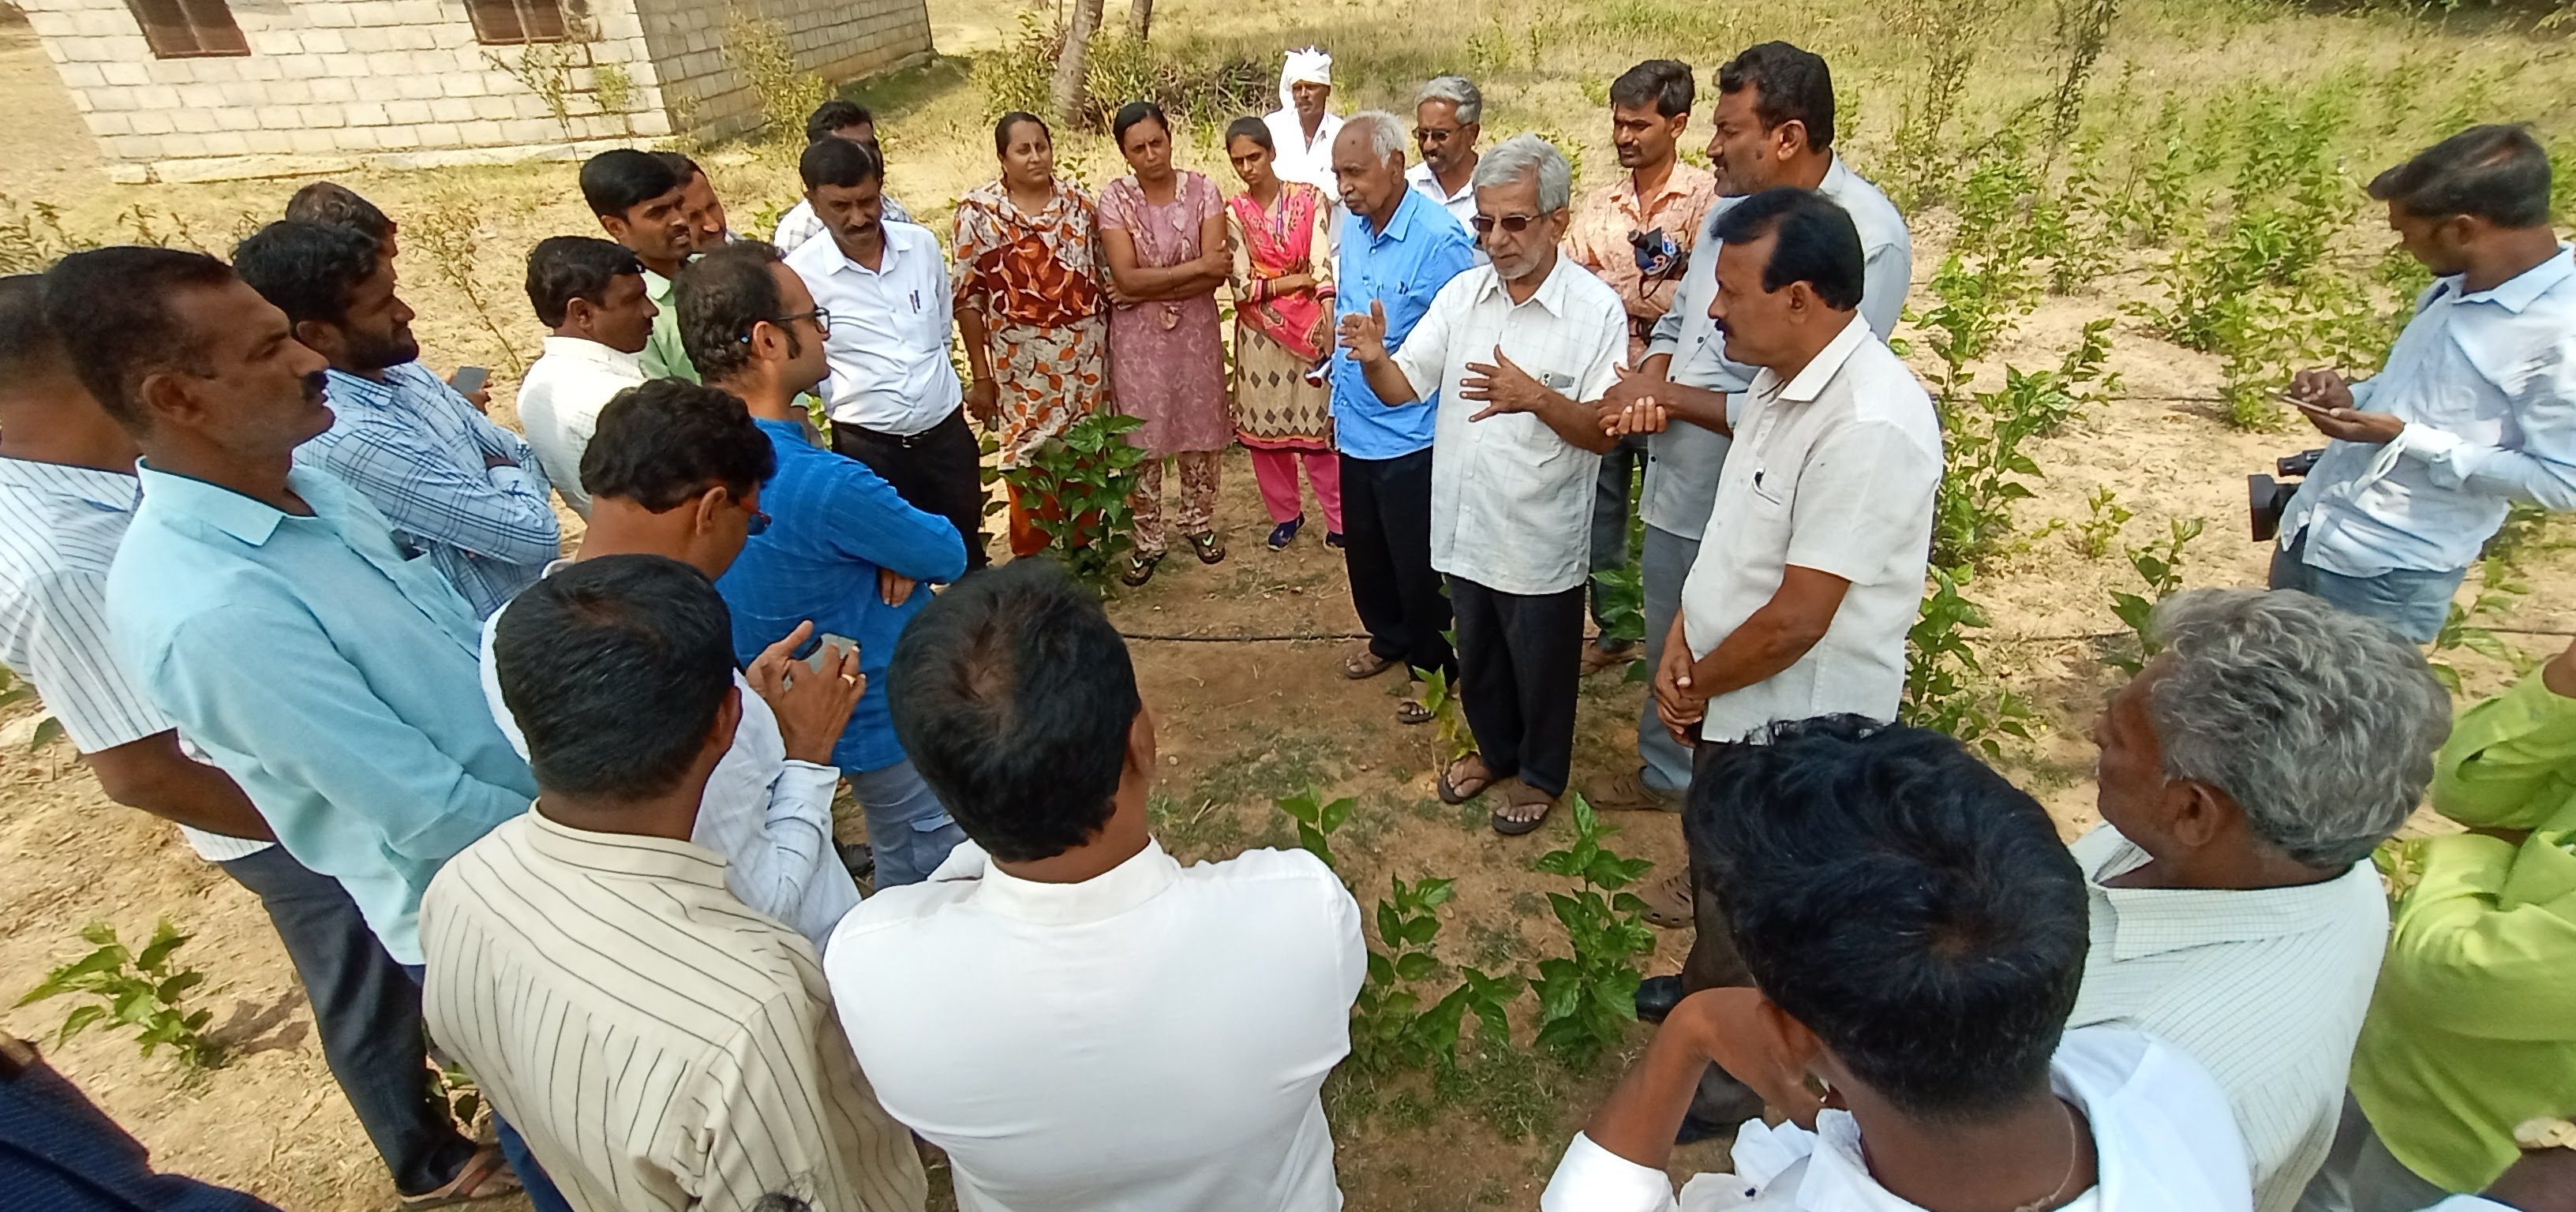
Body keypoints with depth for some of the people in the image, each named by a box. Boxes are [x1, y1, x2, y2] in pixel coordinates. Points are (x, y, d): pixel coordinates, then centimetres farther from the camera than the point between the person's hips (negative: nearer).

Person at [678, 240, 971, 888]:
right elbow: (949, 556, -20)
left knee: (901, 873, 31)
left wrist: (896, 549, -17)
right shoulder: (819, 484, -36)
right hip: (896, 718, -9)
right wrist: (907, 548, 0)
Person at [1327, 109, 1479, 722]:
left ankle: (1432, 666, 28)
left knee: (1419, 564, 7)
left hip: (1410, 436, -7)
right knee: (1365, 553, 21)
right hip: (1356, 427, 8)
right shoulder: (1351, 225, 4)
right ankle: (1390, 638, 44)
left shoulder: (1440, 240, -20)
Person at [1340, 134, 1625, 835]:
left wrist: (1537, 398, -34)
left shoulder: (1597, 310, -13)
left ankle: (1541, 773, 41)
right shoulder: (1462, 293, 1)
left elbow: (1604, 433, -16)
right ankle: (1494, 749, 49)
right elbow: (1403, 388, -1)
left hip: (1539, 540, -4)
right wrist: (1374, 359, -23)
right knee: (1477, 660, 24)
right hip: (1464, 525, 5)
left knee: (1542, 671, 16)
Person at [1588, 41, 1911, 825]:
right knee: (1666, 653, 25)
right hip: (1675, 492, 7)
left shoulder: (1866, 239, -20)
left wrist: (1673, 397, -17)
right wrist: (1650, 378, -8)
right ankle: (1666, 773, 51)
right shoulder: (1733, 207, 3)